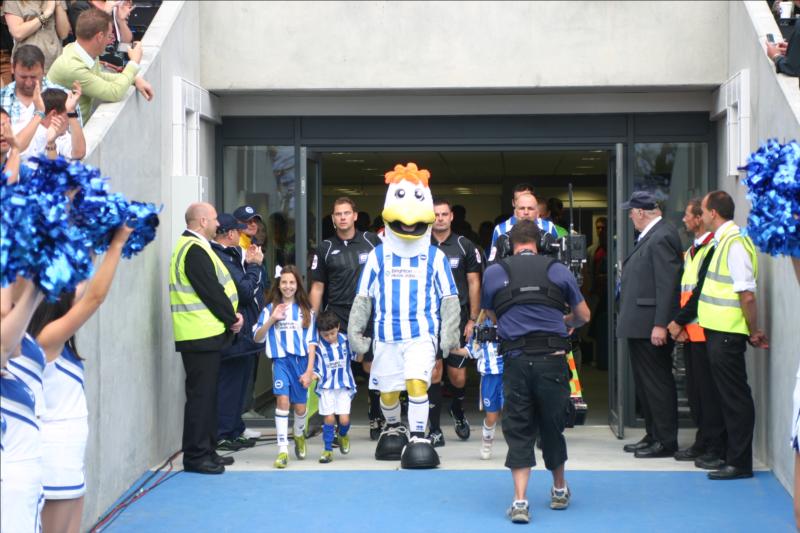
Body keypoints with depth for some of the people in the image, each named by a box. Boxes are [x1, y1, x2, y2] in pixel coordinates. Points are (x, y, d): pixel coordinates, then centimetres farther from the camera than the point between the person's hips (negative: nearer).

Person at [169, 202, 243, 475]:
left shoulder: (196, 247, 17)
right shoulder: (194, 250, -15)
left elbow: (214, 287, 18)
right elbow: (210, 291, -18)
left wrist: (231, 314, 6)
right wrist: (232, 318, -7)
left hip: (206, 334, 11)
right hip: (201, 335, -11)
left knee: (206, 394, 15)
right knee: (201, 395, -6)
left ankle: (206, 450, 23)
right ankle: (195, 456, -1)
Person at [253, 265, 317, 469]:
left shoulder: (306, 310, 7)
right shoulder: (270, 308, 5)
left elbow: (311, 343, 6)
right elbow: (257, 338, 0)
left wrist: (309, 370, -1)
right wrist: (272, 319, -14)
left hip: (301, 361, 1)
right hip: (281, 360, -1)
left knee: (300, 406, 7)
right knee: (282, 400, -18)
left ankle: (299, 435, 39)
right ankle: (283, 450, -15)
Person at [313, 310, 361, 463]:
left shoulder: (345, 341, -3)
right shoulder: (318, 346, -9)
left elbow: (357, 358, 11)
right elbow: (316, 370, -4)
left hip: (344, 386, 1)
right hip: (326, 387, -1)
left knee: (344, 419, -6)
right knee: (329, 418, -7)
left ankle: (343, 436, 28)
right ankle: (328, 450, 9)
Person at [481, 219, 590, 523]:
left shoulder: (493, 273, 7)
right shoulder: (558, 270, 7)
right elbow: (583, 316, 15)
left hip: (515, 360, 0)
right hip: (552, 358, 1)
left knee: (518, 430, 5)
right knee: (553, 426, 15)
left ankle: (520, 501, -3)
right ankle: (560, 491, 33)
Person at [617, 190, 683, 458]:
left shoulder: (662, 237, -16)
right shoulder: (650, 236, 15)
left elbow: (668, 283, -21)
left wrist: (660, 325, -23)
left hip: (651, 326, -10)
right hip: (640, 326, 10)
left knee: (657, 383, -3)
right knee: (645, 383, 16)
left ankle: (666, 441, 4)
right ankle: (653, 436, 24)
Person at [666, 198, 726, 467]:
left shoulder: (713, 248, -13)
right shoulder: (690, 252, 17)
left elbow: (702, 292, -18)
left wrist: (679, 321, -12)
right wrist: (678, 324, 3)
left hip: (705, 331, -9)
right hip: (689, 331, 9)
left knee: (709, 391, -5)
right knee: (694, 390, 13)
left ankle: (716, 448, 1)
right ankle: (702, 444, 21)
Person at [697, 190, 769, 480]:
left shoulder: (735, 243, -17)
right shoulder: (723, 241, 13)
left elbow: (747, 295, -21)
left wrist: (753, 332, -12)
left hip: (727, 335, -10)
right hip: (718, 331, 10)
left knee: (735, 398, -3)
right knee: (728, 396, 16)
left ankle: (739, 463, 3)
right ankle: (731, 454, 25)